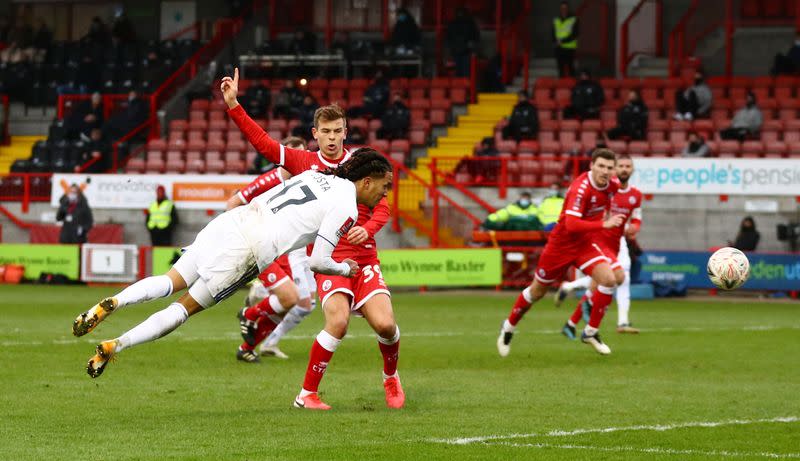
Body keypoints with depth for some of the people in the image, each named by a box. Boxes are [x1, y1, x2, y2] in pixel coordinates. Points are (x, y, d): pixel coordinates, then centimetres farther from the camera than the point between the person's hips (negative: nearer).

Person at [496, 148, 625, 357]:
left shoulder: (613, 185, -7)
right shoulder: (581, 188, -30)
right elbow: (571, 225, -40)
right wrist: (603, 224, -44)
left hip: (586, 244, 5)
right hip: (562, 244, -5)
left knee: (608, 280, -18)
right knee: (537, 291, 11)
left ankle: (591, 332, -4)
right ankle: (508, 327, 36)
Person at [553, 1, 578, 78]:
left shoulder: (574, 20, -4)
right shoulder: (556, 20, 12)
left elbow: (574, 34, -11)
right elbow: (553, 34, 15)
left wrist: (562, 41, -17)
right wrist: (556, 41, -8)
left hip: (570, 48, -4)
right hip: (559, 48, 4)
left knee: (570, 68, -7)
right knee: (561, 68, 5)